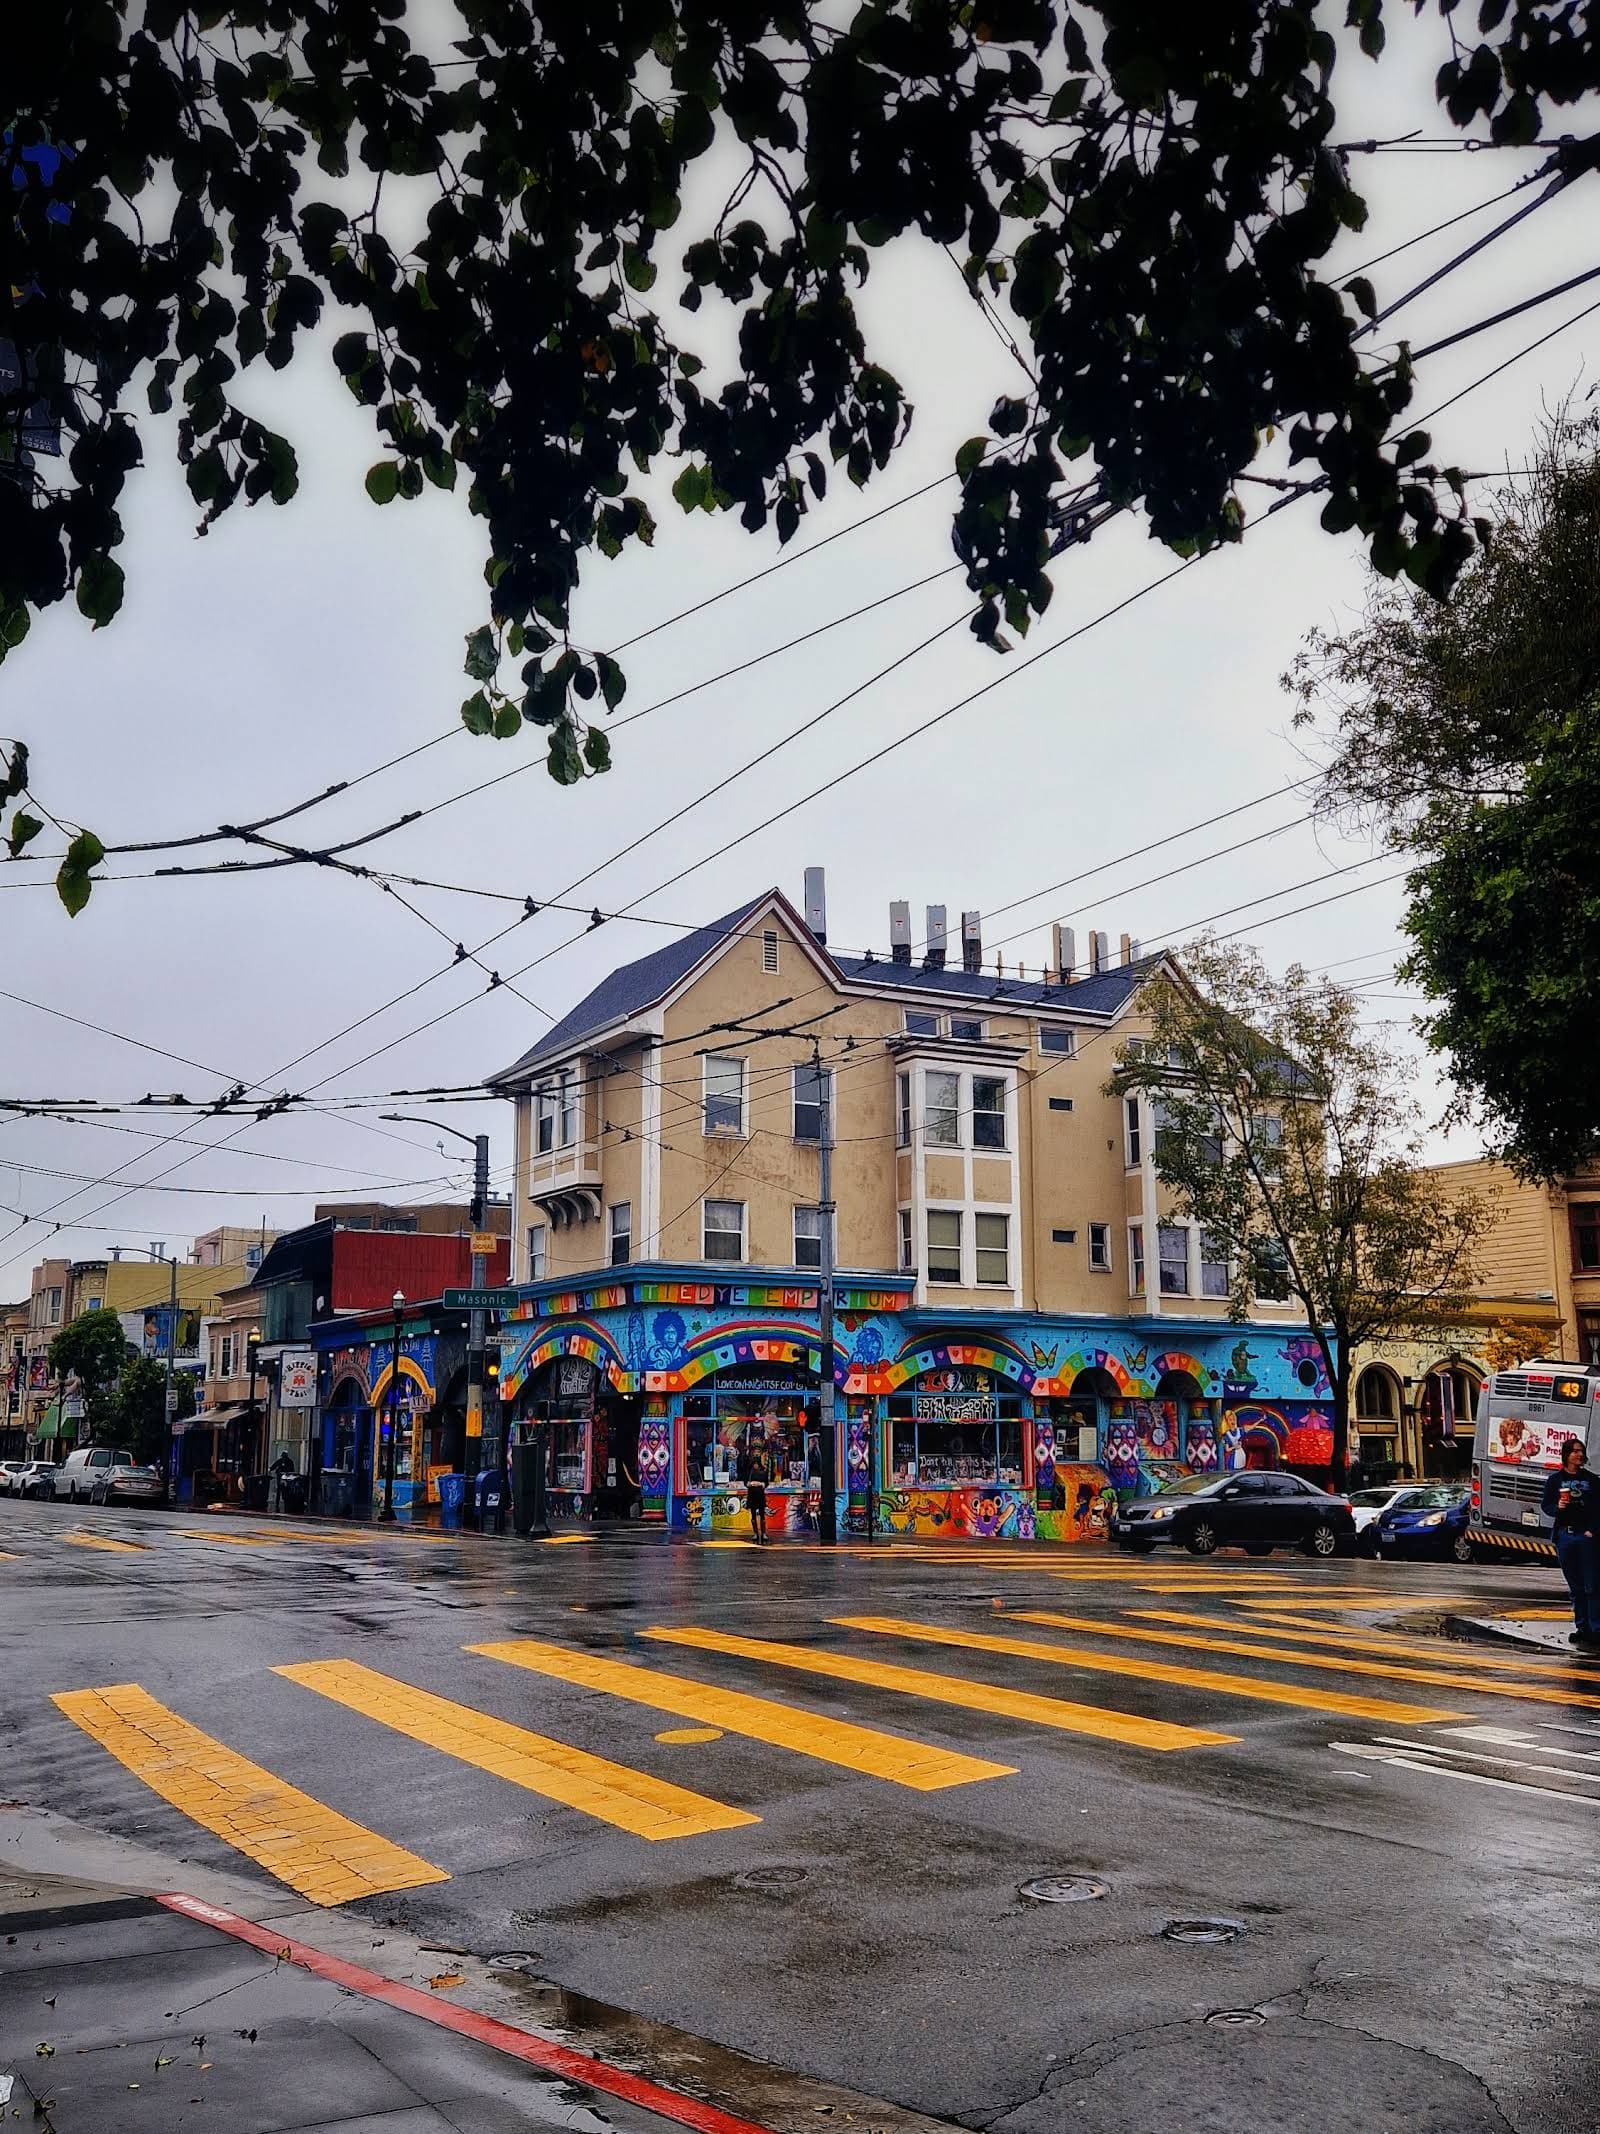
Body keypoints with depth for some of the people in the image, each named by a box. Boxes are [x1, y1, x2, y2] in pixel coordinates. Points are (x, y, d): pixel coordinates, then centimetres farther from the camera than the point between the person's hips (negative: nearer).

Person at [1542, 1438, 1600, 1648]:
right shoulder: (1555, 1480, 7)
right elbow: (1546, 1507, 8)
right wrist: (1557, 1507, -12)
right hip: (1564, 1537, 2)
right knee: (1575, 1587, 10)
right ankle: (1582, 1628, 17)